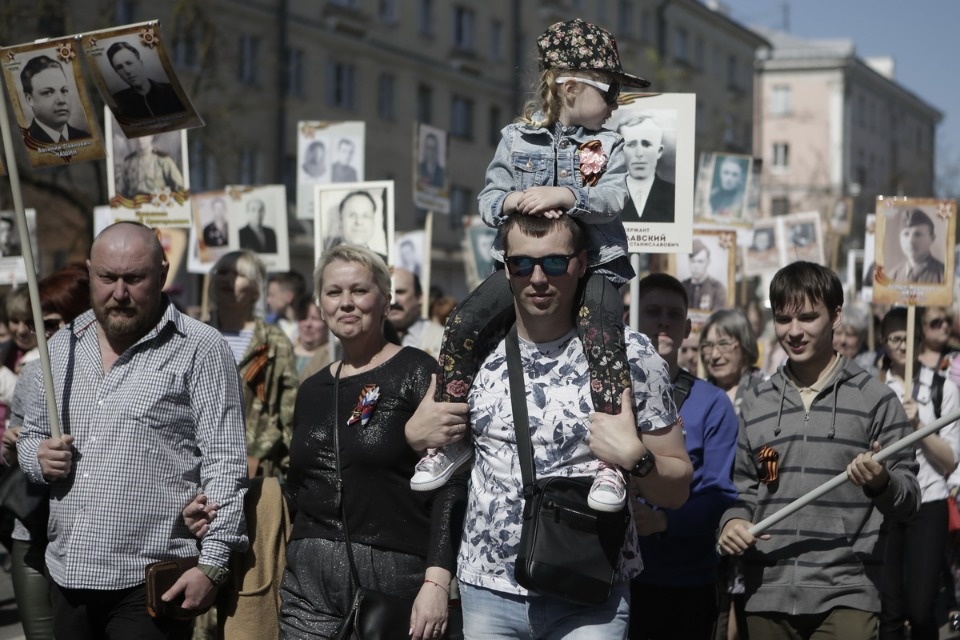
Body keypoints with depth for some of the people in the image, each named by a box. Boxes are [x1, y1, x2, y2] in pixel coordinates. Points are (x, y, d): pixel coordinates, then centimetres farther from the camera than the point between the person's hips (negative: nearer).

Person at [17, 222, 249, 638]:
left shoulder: (200, 349, -5)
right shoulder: (61, 347, 12)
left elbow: (224, 464, -9)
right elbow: (29, 435, 23)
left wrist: (213, 563, -16)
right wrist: (39, 457, -1)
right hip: (67, 575, 6)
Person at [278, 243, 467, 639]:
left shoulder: (416, 373, -4)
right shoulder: (312, 390, 14)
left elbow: (449, 487, -11)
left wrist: (436, 581, -20)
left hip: (393, 579, -5)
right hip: (308, 586, 5)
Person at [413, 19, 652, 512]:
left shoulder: (607, 145, 7)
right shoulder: (516, 138, 8)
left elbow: (613, 199, -9)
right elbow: (488, 200, 3)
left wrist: (565, 196, -25)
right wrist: (513, 202, -19)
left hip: (591, 263, -1)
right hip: (522, 261, 2)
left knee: (602, 336, -28)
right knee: (465, 324, -13)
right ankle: (451, 439, 3)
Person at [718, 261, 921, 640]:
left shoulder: (875, 399, 1)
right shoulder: (756, 403, 13)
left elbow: (909, 500, 0)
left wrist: (881, 483, -20)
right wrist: (733, 520, -1)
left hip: (846, 593, -4)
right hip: (768, 591, 4)